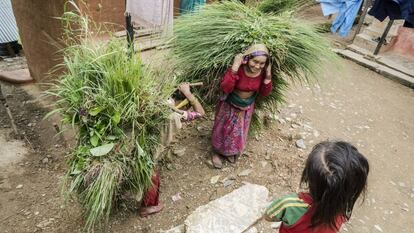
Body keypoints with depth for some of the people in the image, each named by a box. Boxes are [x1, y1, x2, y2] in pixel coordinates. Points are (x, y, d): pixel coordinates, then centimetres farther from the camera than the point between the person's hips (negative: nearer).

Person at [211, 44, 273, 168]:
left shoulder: (262, 72, -19)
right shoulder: (238, 69, -31)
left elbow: (264, 93, -11)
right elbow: (225, 88, -38)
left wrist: (268, 76, -26)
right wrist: (234, 68, -44)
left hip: (247, 107, 4)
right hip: (230, 105, -4)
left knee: (239, 131, 23)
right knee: (223, 129, 17)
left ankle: (230, 152, 51)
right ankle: (216, 152, 44)